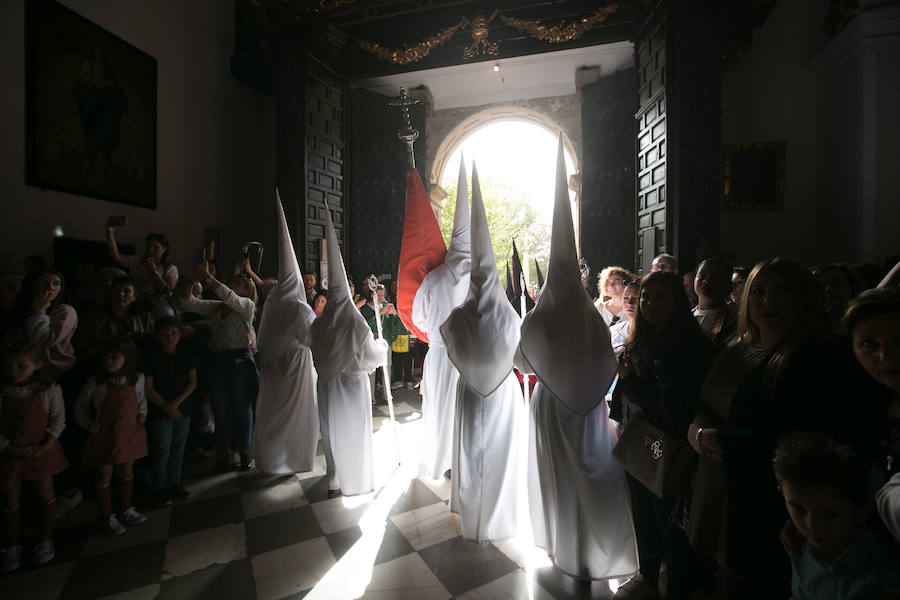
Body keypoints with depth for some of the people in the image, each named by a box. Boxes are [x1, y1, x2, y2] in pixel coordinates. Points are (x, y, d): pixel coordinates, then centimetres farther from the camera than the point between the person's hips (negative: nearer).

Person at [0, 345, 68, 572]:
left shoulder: (49, 389, -14)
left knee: (45, 494, 13)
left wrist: (45, 445, -17)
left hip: (41, 451, -1)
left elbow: (58, 420, -8)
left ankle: (45, 542, 32)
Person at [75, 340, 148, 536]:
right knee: (104, 477, 12)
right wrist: (89, 424, -13)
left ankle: (125, 510, 39)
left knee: (126, 474, 19)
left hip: (129, 434, 3)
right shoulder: (95, 384, -14)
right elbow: (80, 408, 0)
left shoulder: (137, 379, -5)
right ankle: (107, 517, 31)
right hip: (104, 437, -3)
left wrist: (142, 413, -1)